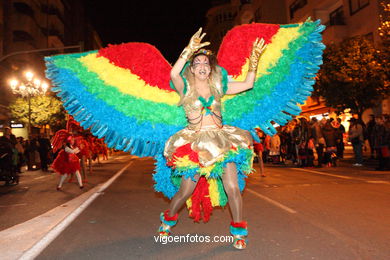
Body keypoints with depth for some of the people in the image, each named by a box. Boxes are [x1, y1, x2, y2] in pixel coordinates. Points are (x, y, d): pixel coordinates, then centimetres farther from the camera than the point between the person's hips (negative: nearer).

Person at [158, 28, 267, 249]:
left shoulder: (218, 86, 12)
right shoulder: (185, 88, 4)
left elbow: (248, 84, 8)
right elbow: (174, 73, -18)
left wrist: (254, 58, 2)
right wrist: (189, 50, -23)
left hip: (222, 139, 2)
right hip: (195, 142, -2)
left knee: (232, 187, -9)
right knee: (186, 191, -1)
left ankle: (239, 232, 14)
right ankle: (168, 221, 29)